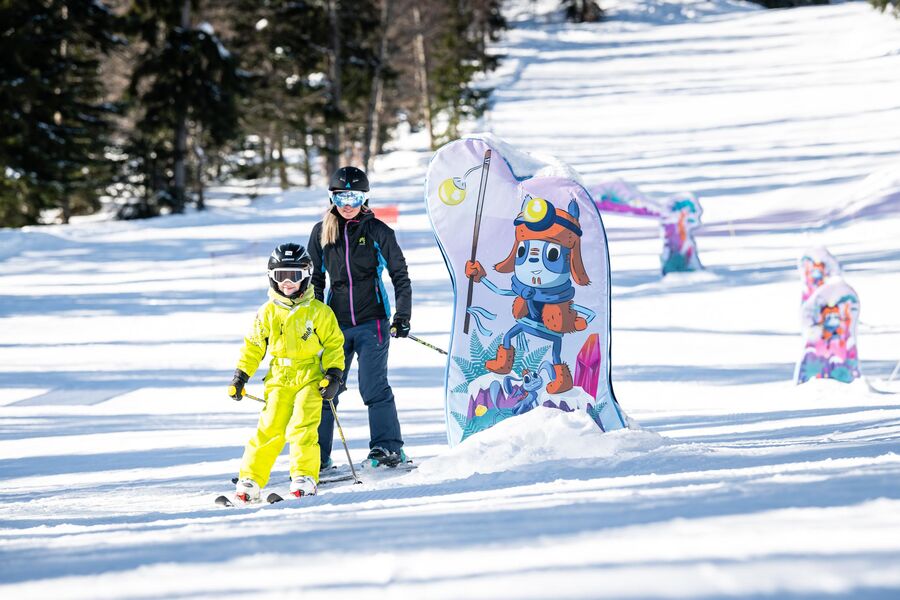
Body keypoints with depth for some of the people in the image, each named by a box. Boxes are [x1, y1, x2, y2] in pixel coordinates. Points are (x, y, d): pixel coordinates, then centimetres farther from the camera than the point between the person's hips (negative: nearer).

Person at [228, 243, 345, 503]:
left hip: (310, 378, -2)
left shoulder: (319, 312, 0)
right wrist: (240, 376, 11)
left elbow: (334, 344, 4)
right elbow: (253, 345, 15)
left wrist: (334, 375, -5)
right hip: (280, 379, 2)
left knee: (302, 428, -16)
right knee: (269, 429, -7)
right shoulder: (267, 313, 7)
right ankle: (250, 480, -3)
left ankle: (305, 477, -8)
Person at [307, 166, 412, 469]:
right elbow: (315, 279, 14)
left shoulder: (378, 231, -1)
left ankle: (389, 447, 0)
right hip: (337, 323, 3)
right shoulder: (321, 233, 6)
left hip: (372, 321, -3)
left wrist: (402, 316, -4)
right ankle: (318, 455, 8)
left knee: (373, 385, -9)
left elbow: (400, 275, 3)